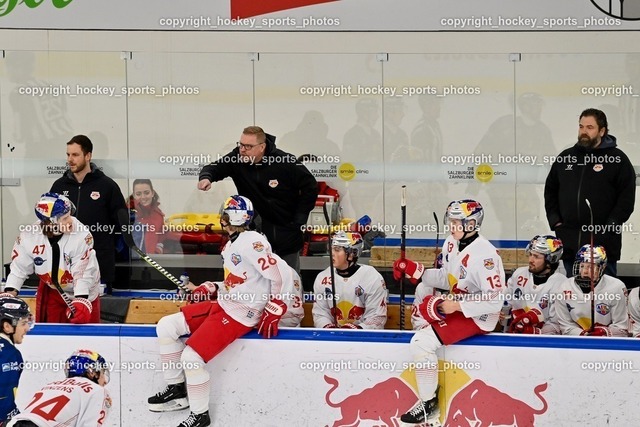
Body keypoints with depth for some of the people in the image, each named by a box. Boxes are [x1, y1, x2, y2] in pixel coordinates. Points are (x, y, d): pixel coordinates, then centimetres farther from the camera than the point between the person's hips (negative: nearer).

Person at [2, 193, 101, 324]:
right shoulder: (29, 236, -25)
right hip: (51, 290, 2)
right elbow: (19, 267, -12)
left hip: (84, 291, -2)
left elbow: (83, 272, -28)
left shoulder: (82, 235, -31)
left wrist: (81, 301, -36)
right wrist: (10, 294, -19)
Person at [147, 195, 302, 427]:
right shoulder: (232, 244, 13)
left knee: (191, 356, -18)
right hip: (223, 304, 10)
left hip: (239, 316, -10)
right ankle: (177, 390, 14)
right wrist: (206, 289, 13)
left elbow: (282, 274, -24)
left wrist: (273, 312, -18)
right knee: (166, 327, 4)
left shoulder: (251, 242, -19)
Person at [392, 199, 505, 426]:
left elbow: (494, 301, -26)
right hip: (457, 305, 10)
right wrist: (415, 271, 1)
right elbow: (447, 279, 14)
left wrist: (457, 306, -26)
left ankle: (428, 403, -7)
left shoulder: (484, 254, -25)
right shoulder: (451, 244, 2)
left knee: (422, 342, -19)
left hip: (479, 318, -10)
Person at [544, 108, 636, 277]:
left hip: (603, 242, -4)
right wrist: (555, 220, 8)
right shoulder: (565, 157, 13)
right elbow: (550, 190, 19)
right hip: (569, 242, 4)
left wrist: (610, 226, -12)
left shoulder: (617, 159, -1)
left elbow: (627, 197, -5)